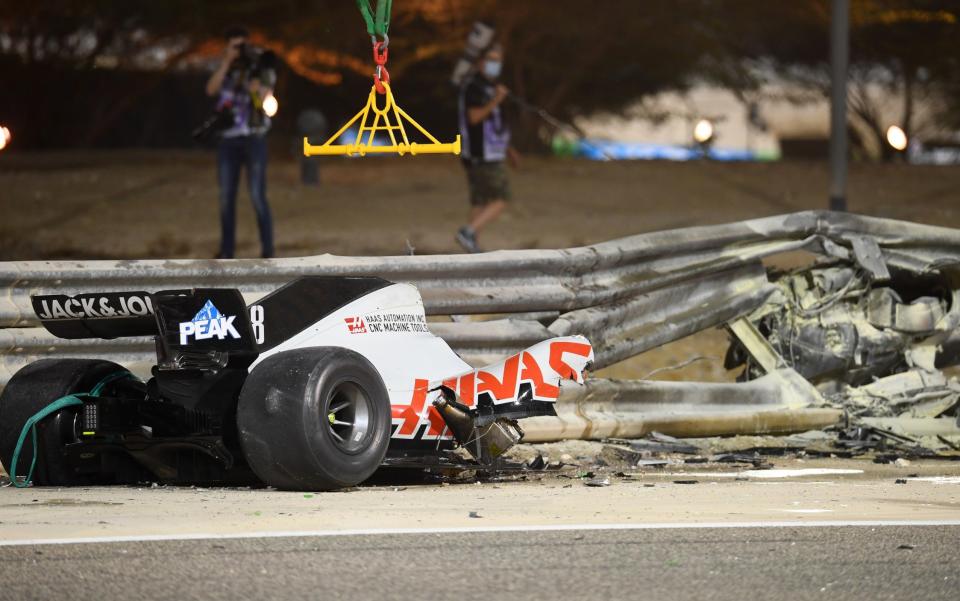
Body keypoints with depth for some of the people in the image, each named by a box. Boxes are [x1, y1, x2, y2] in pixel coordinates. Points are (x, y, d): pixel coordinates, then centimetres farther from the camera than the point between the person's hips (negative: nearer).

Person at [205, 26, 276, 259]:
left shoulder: (263, 68, -1)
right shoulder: (226, 69, 10)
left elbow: (264, 99, -13)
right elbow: (211, 89, -7)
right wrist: (227, 62, -13)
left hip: (254, 139, -4)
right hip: (228, 140, 4)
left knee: (258, 197, -9)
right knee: (226, 198, 5)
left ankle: (268, 252, -6)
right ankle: (226, 252, 11)